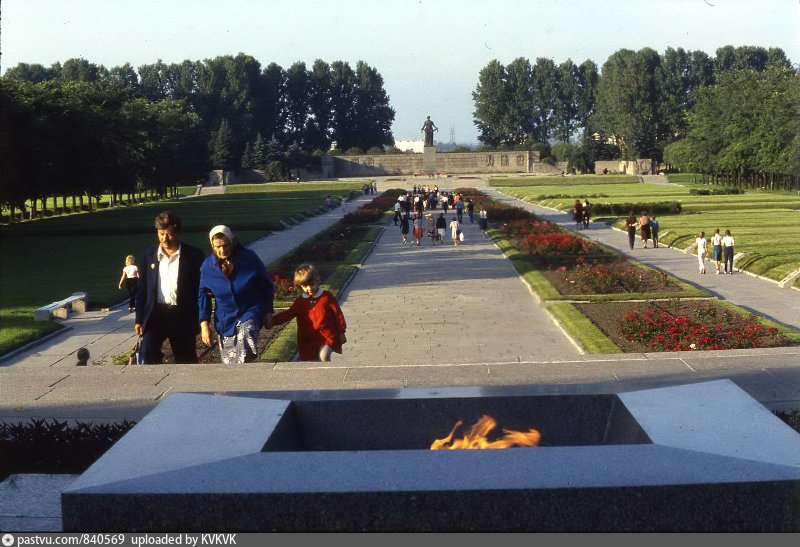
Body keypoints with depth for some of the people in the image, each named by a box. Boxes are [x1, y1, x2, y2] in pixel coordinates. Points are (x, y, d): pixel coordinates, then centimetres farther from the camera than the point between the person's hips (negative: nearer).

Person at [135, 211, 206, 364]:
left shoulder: (194, 255, -2)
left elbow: (201, 288, 0)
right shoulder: (149, 255, 7)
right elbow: (142, 289, 10)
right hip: (156, 313, 1)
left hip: (183, 316, -1)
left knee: (186, 361, 7)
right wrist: (139, 320, 6)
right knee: (148, 352, -19)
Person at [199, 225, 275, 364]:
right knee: (228, 361, 5)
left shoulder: (249, 258, -11)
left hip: (250, 313, -3)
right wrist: (204, 323, -1)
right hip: (225, 319, 3)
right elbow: (203, 295, 5)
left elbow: (266, 284, 0)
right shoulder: (208, 266, -6)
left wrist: (268, 311, 1)